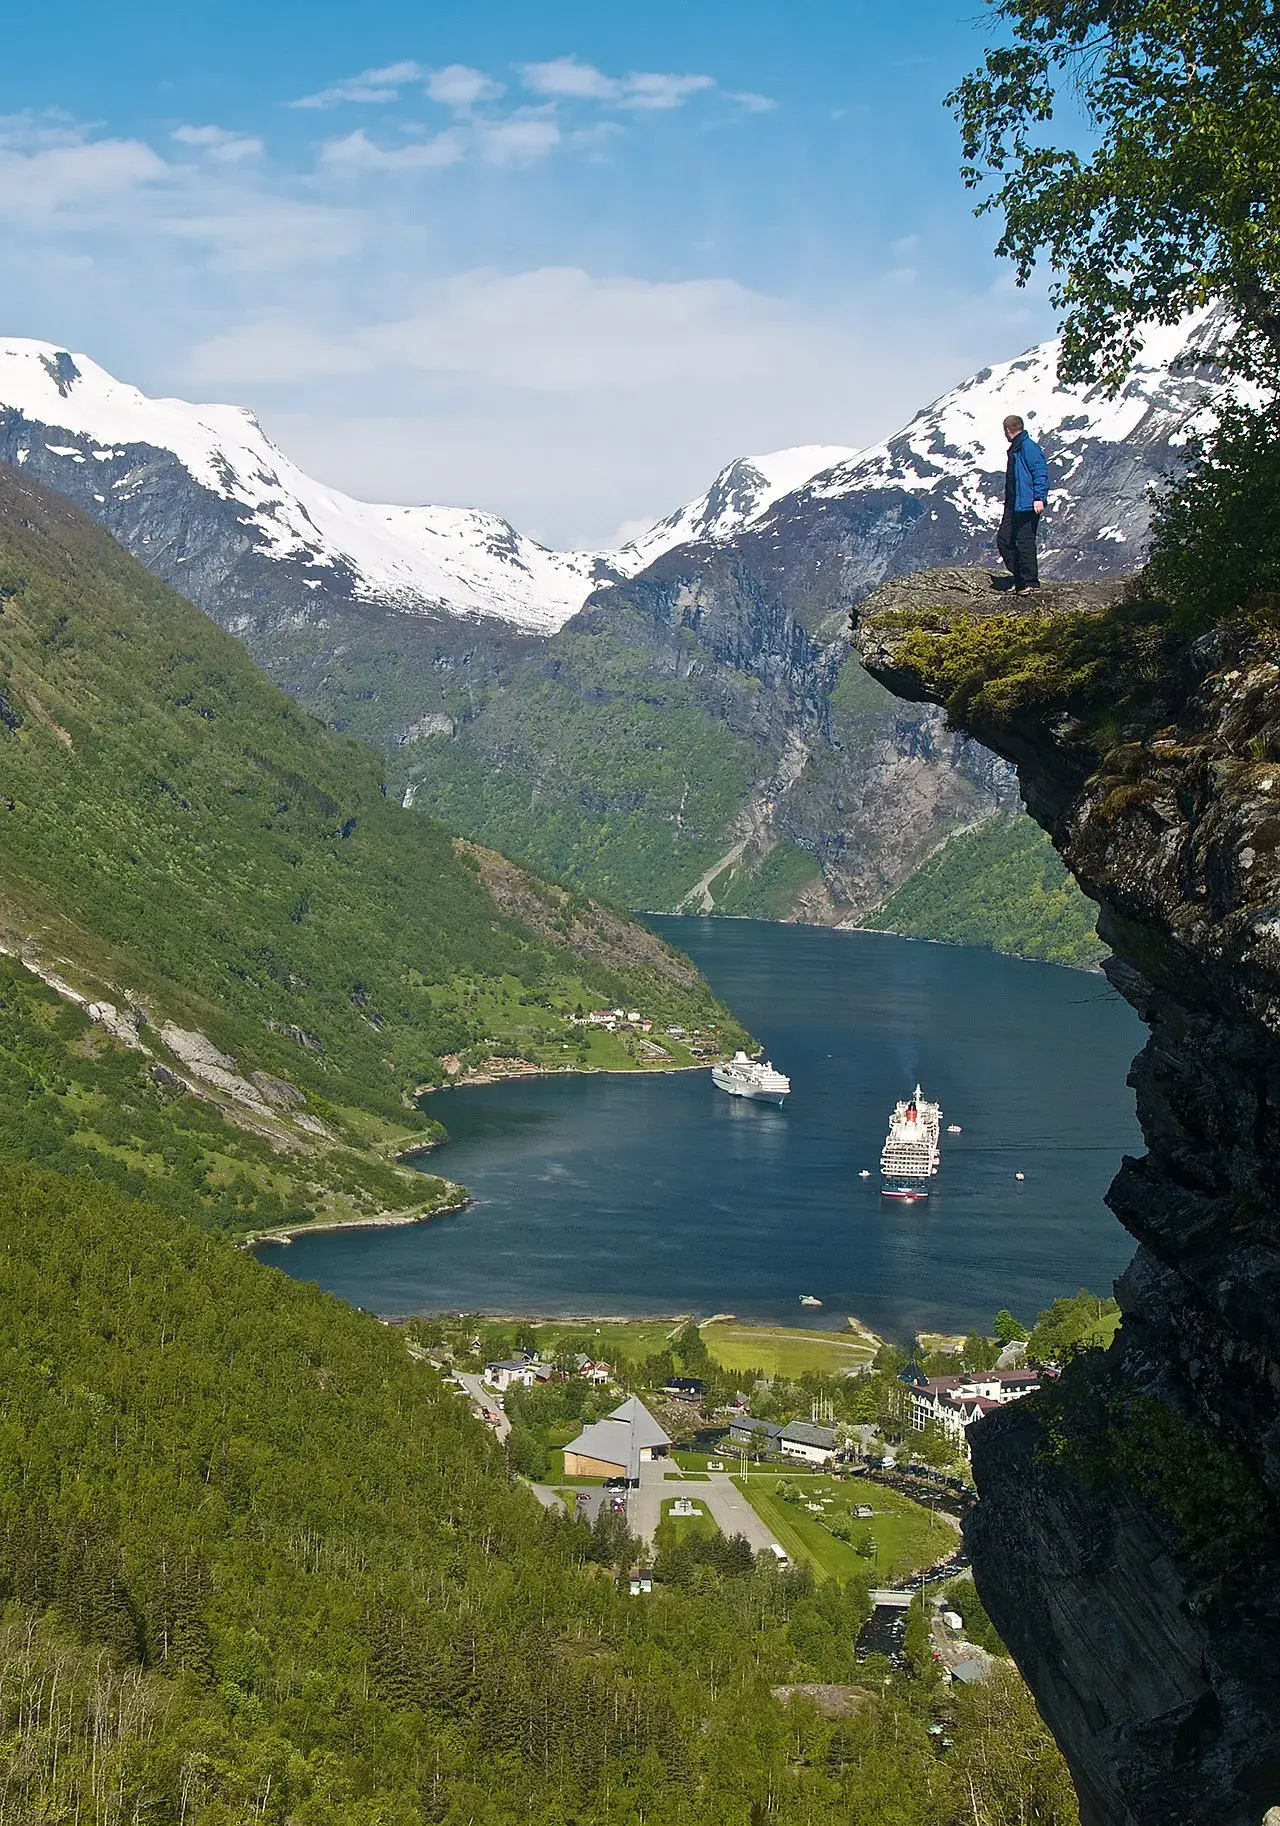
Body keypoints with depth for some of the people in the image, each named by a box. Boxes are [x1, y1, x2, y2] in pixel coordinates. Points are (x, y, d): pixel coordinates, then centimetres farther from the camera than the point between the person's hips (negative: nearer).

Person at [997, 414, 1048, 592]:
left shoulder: (1029, 447, -13)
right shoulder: (1014, 449, 18)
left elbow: (1040, 473, -17)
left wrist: (1039, 498, -22)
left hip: (1027, 504, -11)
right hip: (1014, 505, 11)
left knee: (1024, 542, -8)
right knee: (1004, 539, 9)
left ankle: (1031, 583, -1)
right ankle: (1019, 580, 14)